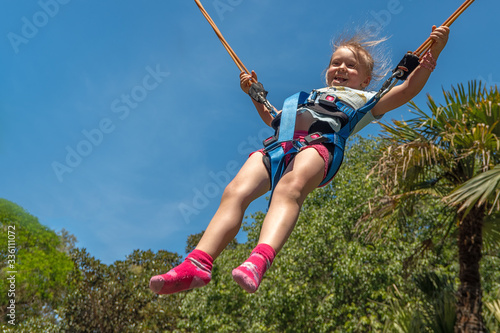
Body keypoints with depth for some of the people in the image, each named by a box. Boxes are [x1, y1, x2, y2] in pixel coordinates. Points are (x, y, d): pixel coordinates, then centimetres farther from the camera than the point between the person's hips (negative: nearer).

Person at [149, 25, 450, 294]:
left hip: (320, 141, -4)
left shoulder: (364, 99, 32)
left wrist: (433, 52, 9)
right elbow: (273, 118, 55)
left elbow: (407, 91, 18)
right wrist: (254, 93, 51)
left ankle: (260, 261, -59)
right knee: (235, 192, -23)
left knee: (291, 186, -40)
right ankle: (198, 264, -35)